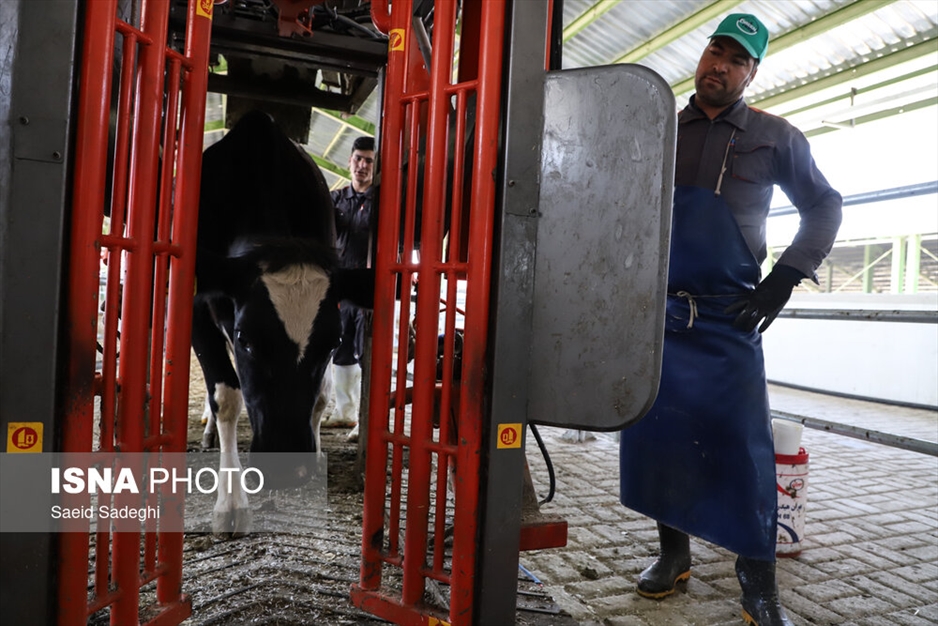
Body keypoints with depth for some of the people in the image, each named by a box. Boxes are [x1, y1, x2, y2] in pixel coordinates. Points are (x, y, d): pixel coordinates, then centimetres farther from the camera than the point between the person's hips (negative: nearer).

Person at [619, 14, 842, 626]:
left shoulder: (775, 137, 6)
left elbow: (825, 207, 12)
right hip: (655, 312, 3)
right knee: (654, 434, 6)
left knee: (743, 443, -4)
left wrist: (784, 280, -1)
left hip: (727, 318, -2)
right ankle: (673, 552, 23)